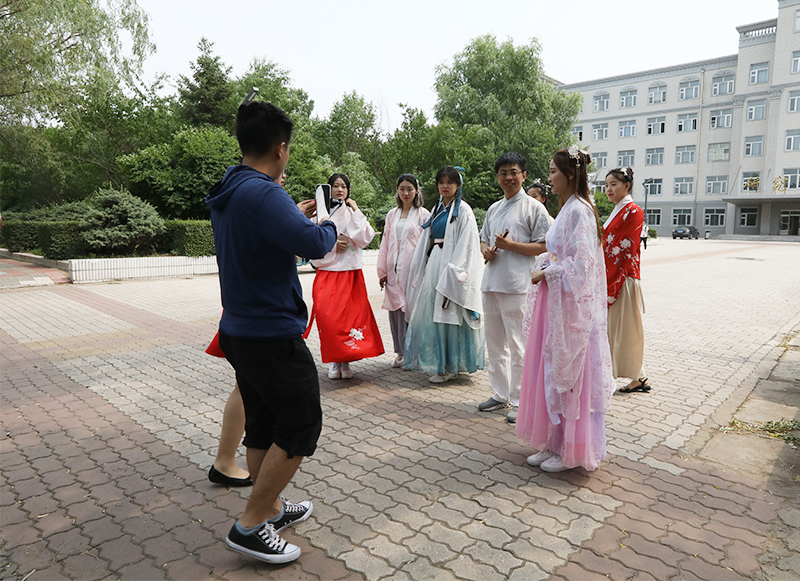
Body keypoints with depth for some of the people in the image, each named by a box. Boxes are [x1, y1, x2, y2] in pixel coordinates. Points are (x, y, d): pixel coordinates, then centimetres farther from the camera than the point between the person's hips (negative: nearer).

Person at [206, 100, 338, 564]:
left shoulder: (227, 193, 10)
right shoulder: (264, 194, -22)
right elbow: (314, 243, -30)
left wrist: (297, 214, 27)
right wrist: (328, 225, -8)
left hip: (240, 330, 10)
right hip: (273, 334, -10)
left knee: (264, 424, 19)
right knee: (301, 425, 2)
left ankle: (273, 508, 34)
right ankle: (250, 526, 9)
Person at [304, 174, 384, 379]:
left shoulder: (351, 212, 8)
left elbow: (365, 238, -6)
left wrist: (356, 211, -4)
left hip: (349, 271, 0)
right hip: (326, 270, 1)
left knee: (349, 315, -4)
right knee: (326, 315, -9)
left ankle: (345, 361, 9)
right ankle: (334, 361, 6)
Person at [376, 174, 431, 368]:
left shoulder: (423, 214, 2)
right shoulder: (391, 215, 16)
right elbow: (385, 243, 15)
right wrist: (382, 271, 11)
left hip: (414, 270, -4)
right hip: (394, 270, 5)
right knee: (395, 309, 5)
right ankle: (400, 352, 16)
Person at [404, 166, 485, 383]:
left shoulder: (463, 210, -5)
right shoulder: (437, 209, 17)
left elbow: (465, 245, -12)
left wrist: (452, 276, -18)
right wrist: (420, 270, 10)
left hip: (452, 266, -7)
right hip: (433, 265, 7)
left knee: (450, 314, -5)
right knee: (432, 313, 7)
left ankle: (450, 367, 5)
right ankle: (439, 363, 18)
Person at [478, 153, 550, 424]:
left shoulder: (534, 207, -2)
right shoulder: (493, 209, 18)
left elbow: (543, 246, -7)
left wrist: (509, 245, -16)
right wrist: (486, 251, 3)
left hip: (517, 285, -7)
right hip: (491, 282, 7)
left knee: (518, 346, -2)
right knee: (494, 343, 13)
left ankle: (519, 401, 10)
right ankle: (500, 394, 27)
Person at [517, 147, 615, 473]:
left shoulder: (579, 210, -15)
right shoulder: (568, 208, 16)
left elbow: (581, 263, -22)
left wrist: (546, 273, -11)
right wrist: (547, 271, 8)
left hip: (571, 304, -10)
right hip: (557, 301, 10)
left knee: (567, 373, 0)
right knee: (553, 372, 13)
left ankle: (571, 451, 14)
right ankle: (555, 444, 24)